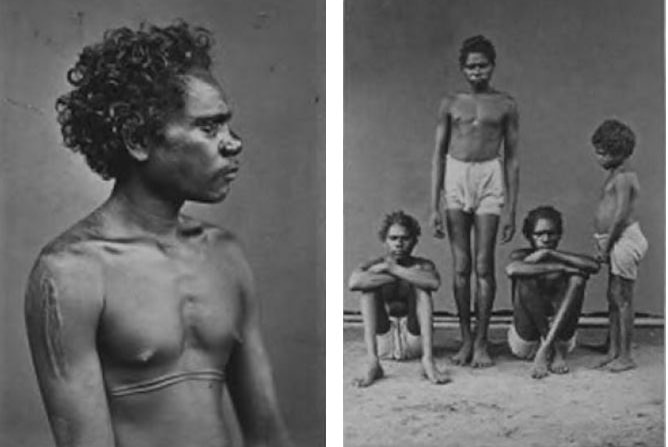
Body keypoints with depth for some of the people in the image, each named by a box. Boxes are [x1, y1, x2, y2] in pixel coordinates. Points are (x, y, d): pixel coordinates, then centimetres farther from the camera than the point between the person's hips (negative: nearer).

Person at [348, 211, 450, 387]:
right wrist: (401, 278, -22)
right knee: (369, 283, -18)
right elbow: (353, 283, -28)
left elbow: (434, 283, -27)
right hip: (382, 342, 0)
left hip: (413, 342, 0)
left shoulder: (422, 266, 0)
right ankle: (373, 363, -31)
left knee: (420, 286, -18)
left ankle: (427, 359, -30)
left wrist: (393, 269, -24)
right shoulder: (374, 266, -1)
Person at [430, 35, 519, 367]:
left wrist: (511, 211, 2)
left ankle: (481, 342, 6)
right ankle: (466, 340, 12)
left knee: (483, 266, -3)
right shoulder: (451, 104, 8)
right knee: (461, 267, 2)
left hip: (489, 180, -1)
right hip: (455, 179, 1)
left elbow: (512, 159, 7)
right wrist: (434, 207, 2)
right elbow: (438, 155, 8)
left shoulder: (505, 105, 6)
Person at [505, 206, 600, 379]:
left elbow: (594, 265, -21)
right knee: (526, 280, -23)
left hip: (560, 336, 2)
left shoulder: (565, 259, 3)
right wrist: (557, 268, -29)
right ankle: (554, 352, -23)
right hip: (525, 342, -2)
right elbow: (511, 269, -30)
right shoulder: (523, 256, -2)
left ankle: (546, 349, -26)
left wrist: (549, 253, -22)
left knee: (577, 278, -17)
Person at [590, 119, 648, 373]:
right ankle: (613, 352, 20)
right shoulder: (616, 174, 16)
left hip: (624, 240, -10)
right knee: (613, 299, 13)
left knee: (622, 299, -5)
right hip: (616, 243, 10)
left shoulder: (623, 177, -15)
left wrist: (606, 243, -17)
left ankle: (625, 356, 0)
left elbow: (621, 214, -21)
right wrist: (603, 242, 12)